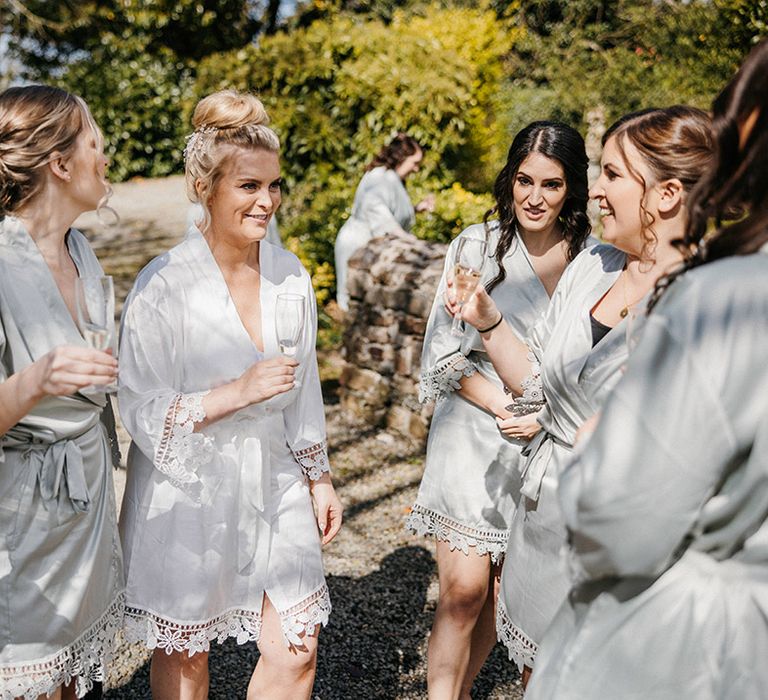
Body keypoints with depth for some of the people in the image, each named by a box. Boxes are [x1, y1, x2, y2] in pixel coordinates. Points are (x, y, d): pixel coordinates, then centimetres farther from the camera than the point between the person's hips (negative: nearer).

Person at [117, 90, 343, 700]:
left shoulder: (292, 278, -2)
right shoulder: (164, 286, -17)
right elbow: (142, 414, -16)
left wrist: (319, 478, 12)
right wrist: (239, 392, -27)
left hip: (274, 484, 4)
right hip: (187, 495, -4)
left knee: (297, 651, 7)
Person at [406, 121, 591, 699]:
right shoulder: (479, 245, -4)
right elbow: (443, 354, -5)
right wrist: (504, 408, -14)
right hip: (475, 432, -2)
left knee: (503, 589, 11)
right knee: (464, 588, -6)